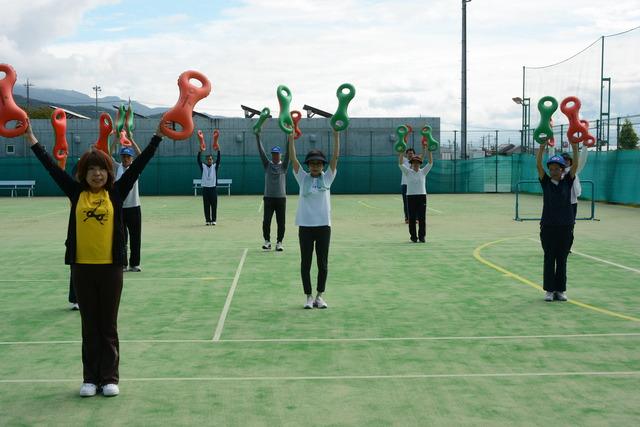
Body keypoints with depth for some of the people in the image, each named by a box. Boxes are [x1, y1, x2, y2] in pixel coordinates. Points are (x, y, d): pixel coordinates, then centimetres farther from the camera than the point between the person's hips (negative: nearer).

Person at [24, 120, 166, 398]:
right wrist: (32, 140, 9)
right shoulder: (76, 193, 4)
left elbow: (138, 165, -1)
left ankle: (109, 378, 14)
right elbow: (52, 168, 7)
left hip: (110, 266, -1)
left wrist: (157, 137, -3)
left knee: (108, 325, 7)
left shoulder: (116, 193, 1)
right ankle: (90, 378, 17)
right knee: (89, 326, 10)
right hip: (82, 267, 1)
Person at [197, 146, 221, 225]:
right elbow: (198, 160, -5)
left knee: (214, 205, 0)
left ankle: (213, 220, 5)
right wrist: (200, 151, -18)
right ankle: (208, 220, 6)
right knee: (206, 205, 2)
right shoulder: (203, 166, 6)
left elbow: (218, 159, -6)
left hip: (213, 188, 0)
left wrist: (218, 151, -18)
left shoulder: (215, 166, 6)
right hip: (205, 188, 0)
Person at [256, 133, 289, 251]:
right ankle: (267, 241, 11)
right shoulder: (267, 165, 6)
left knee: (281, 223, 1)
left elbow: (288, 152, -6)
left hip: (281, 198, 0)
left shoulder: (283, 165, 5)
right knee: (266, 222, -2)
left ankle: (279, 242, 11)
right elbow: (261, 151, -1)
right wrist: (257, 136, -9)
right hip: (268, 198, 0)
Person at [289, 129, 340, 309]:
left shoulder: (327, 178, 5)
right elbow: (293, 159, -4)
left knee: (323, 263, 6)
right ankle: (309, 296, 15)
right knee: (305, 263, 4)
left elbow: (336, 157, -3)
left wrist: (336, 136, -9)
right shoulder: (303, 178, 4)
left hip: (323, 226, 0)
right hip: (305, 226, 0)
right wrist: (291, 138, -13)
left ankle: (319, 296, 19)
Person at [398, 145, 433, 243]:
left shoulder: (423, 172, 8)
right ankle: (413, 237, 9)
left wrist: (429, 150, -9)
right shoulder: (408, 172, 5)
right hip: (411, 197, -1)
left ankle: (422, 236, 8)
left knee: (422, 218, 1)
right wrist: (402, 151, -15)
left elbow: (430, 163, 0)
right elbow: (400, 164, -7)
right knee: (412, 218, 1)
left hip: (422, 196, 1)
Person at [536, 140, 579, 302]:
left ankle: (560, 290, 15)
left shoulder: (567, 182, 4)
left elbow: (575, 165, -7)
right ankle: (549, 290, 10)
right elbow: (538, 165, -10)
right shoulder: (545, 182, 2)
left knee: (562, 259, 7)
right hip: (548, 226, -1)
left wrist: (574, 147, -16)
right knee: (549, 259, 4)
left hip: (565, 226, 1)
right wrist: (542, 147, -20)